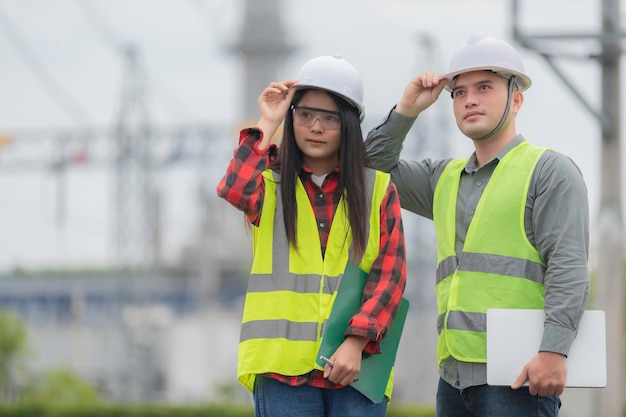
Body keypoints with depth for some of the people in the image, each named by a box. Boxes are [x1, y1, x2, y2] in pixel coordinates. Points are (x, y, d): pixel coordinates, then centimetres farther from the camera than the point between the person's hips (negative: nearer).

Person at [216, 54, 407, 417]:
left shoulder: (378, 188, 9)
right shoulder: (271, 182, 10)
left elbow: (390, 274, 1)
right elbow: (235, 191, -15)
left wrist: (356, 342, -11)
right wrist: (268, 125, -6)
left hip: (355, 364, 0)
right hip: (284, 365, 0)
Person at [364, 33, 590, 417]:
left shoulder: (550, 170, 0)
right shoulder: (445, 177, 22)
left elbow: (569, 266, -11)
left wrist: (554, 350, -22)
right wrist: (407, 110, 10)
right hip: (455, 372, 7)